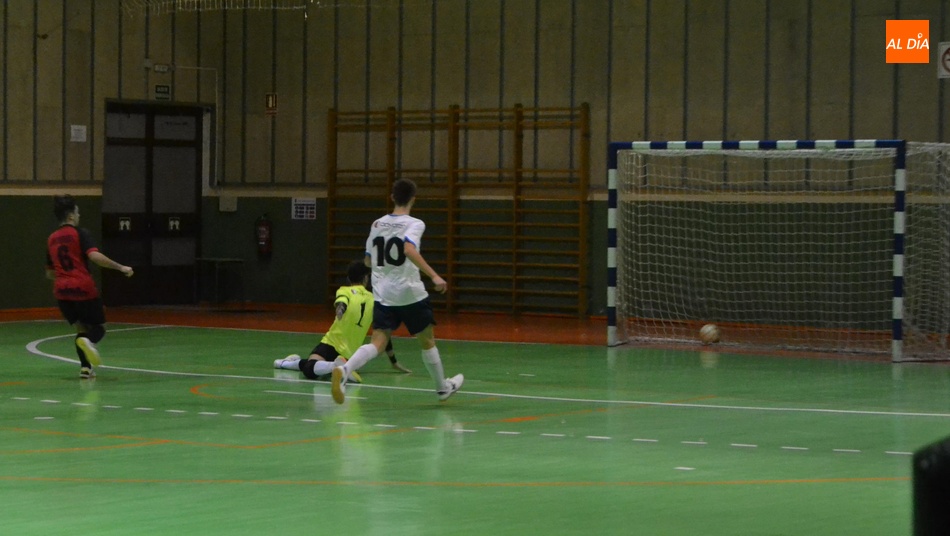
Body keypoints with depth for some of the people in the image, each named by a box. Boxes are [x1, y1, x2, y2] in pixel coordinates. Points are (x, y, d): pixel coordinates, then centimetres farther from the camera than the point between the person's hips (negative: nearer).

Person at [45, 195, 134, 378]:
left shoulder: (51, 239, 12)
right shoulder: (80, 233, -5)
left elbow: (49, 273, 20)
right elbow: (94, 256, -22)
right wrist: (120, 267, -19)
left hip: (62, 290, 5)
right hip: (84, 288, -5)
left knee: (81, 327, 18)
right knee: (98, 328, 8)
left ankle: (85, 367, 3)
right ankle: (89, 341, -27)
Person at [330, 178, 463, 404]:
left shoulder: (377, 224, 10)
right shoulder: (414, 224, -8)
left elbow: (368, 260, 20)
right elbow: (410, 250, -27)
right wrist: (434, 276, -31)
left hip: (382, 295, 4)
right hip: (410, 294, -4)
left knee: (377, 343, -7)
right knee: (427, 341, 16)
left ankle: (343, 370, -35)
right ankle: (443, 387, 32)